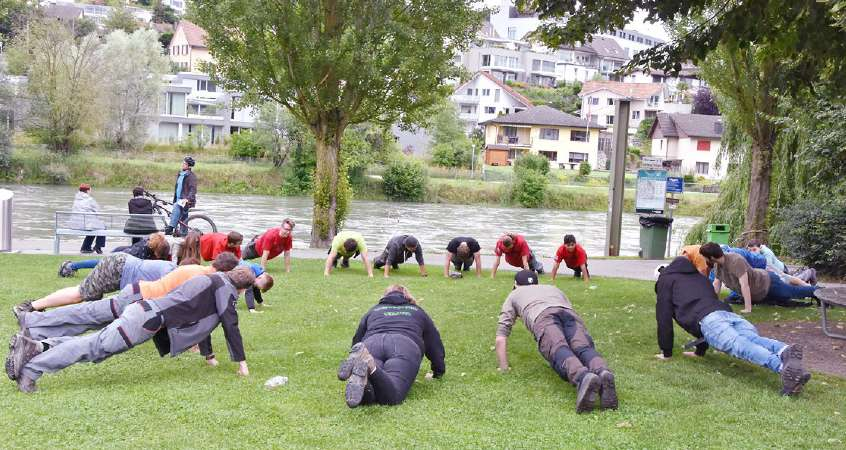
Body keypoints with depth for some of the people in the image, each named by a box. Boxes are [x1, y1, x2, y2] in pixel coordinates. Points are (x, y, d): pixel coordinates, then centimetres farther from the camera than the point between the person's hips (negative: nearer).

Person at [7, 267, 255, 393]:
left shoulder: (208, 280, 28)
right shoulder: (224, 285, 0)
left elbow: (200, 318, 36)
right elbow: (230, 324, -4)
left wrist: (208, 354, 39)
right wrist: (241, 361, 2)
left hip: (145, 311, 9)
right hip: (149, 318, -9)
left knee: (95, 345, 2)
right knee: (98, 345, -16)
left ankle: (35, 347, -7)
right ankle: (30, 368, -24)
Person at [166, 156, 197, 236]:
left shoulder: (191, 176, -8)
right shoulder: (180, 174, 17)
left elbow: (193, 190, -18)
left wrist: (187, 199, -31)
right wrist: (175, 199, 24)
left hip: (186, 200, -9)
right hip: (179, 200, 9)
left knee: (176, 207, -32)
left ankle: (171, 228, -39)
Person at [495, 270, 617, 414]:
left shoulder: (514, 295, 39)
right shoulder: (554, 288, 48)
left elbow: (501, 337, 31)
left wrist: (503, 368, 37)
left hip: (543, 317, -3)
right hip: (571, 314, 3)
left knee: (560, 353, -28)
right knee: (584, 349, -21)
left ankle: (583, 377, -61)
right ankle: (603, 373, -55)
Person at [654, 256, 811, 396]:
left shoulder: (666, 280, 27)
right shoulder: (700, 278, 46)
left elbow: (664, 317, 20)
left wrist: (666, 352, 25)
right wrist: (700, 351, 54)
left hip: (708, 320, -6)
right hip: (729, 314, 6)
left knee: (739, 345, -28)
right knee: (754, 339, -19)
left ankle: (782, 367, -54)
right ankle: (785, 351, -51)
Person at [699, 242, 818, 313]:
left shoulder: (736, 261, -39)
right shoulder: (717, 265, -12)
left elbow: (745, 285, -42)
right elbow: (716, 284, 2)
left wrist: (748, 309, -43)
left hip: (767, 283, -8)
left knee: (796, 292, 11)